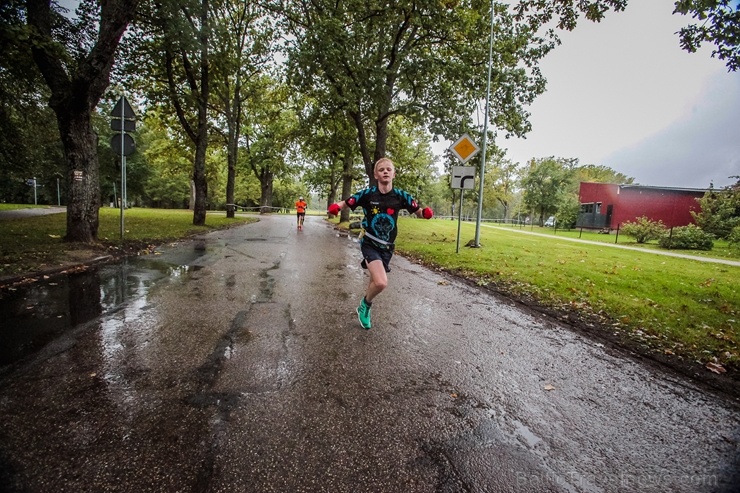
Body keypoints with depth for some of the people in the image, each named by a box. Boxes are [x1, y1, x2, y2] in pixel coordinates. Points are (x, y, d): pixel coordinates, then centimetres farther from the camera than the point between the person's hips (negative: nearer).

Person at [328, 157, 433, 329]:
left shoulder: (401, 196, -7)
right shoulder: (367, 193, -12)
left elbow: (419, 212, 0)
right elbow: (345, 204, -6)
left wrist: (426, 212, -22)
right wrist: (336, 207, -28)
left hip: (387, 247, 4)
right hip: (369, 244, -3)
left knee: (375, 282, 18)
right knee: (381, 283, -23)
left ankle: (365, 307, 49)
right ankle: (365, 306, 10)